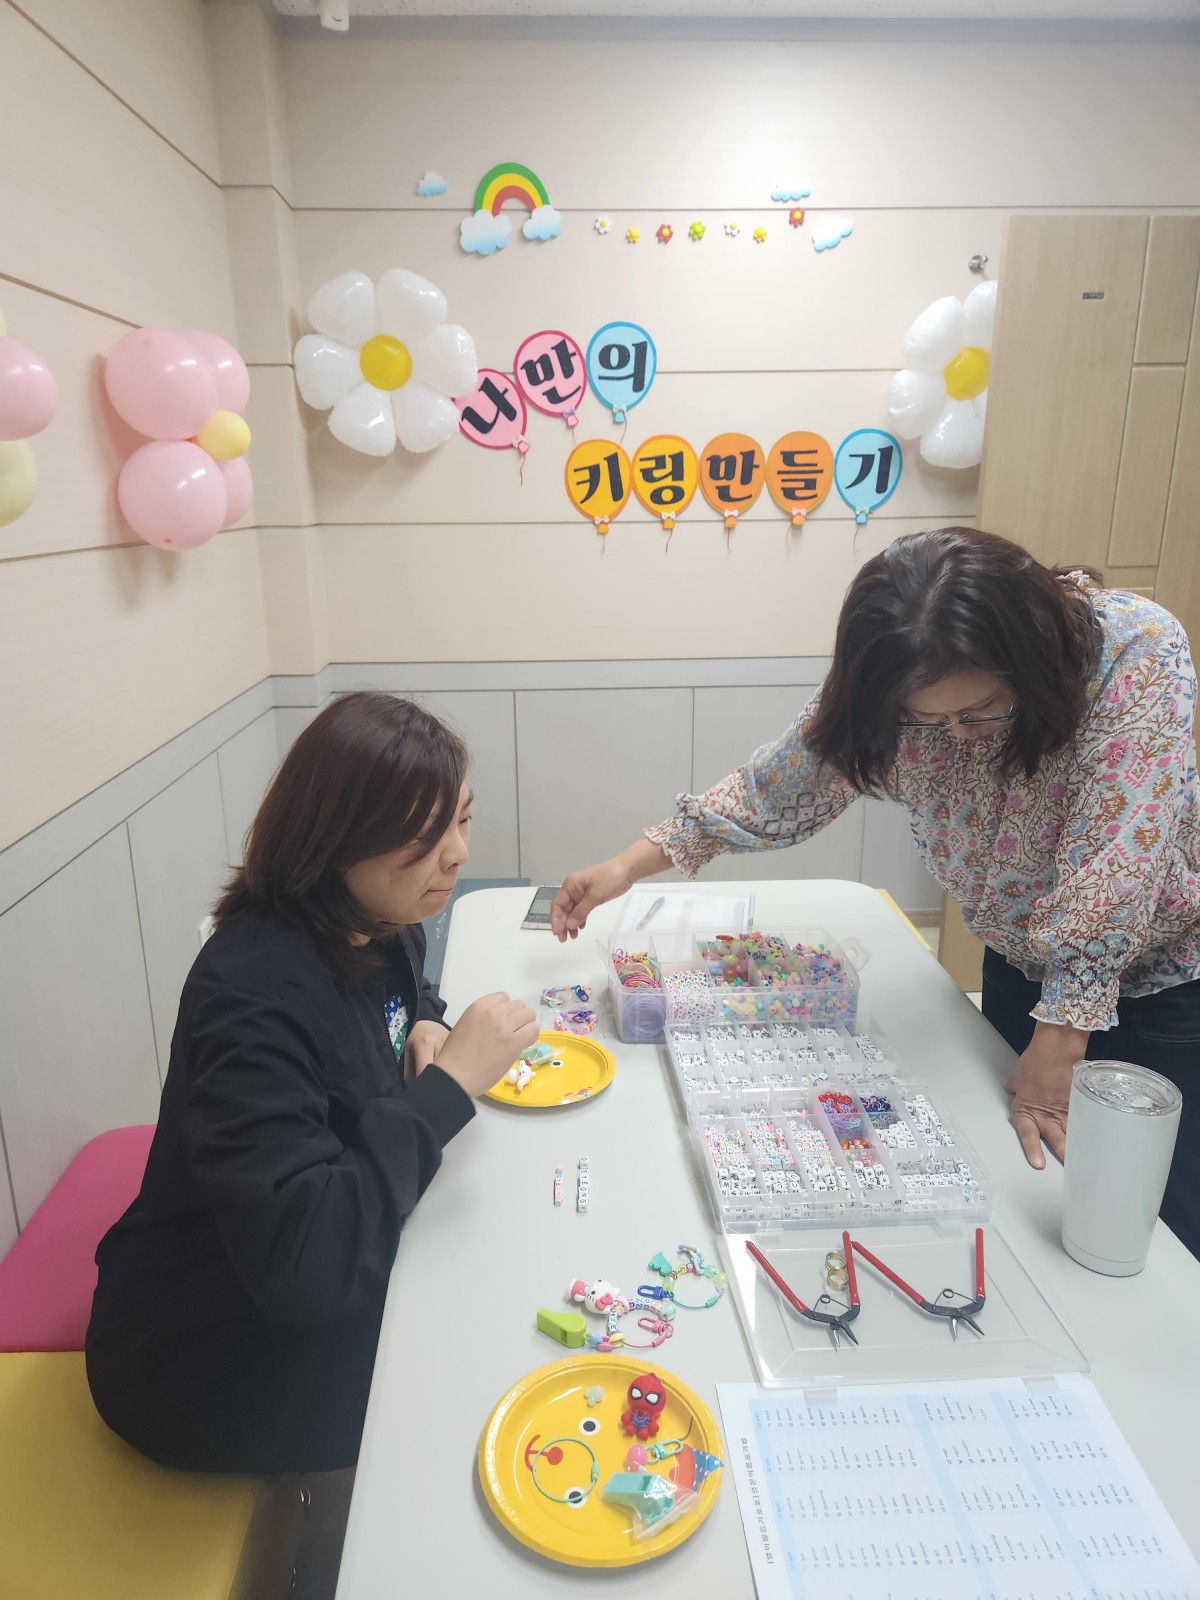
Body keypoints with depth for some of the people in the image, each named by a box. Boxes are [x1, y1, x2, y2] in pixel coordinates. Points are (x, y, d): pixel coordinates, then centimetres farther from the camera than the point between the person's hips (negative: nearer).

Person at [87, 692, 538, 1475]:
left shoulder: (377, 924, -8)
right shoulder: (256, 998, -34)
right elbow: (302, 1264, -40)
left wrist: (426, 1027, -7)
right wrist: (450, 1083, -35)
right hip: (210, 1355, -7)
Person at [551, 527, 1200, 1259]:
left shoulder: (1138, 649, -31)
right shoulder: (892, 691, -21)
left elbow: (1116, 859, -32)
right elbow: (776, 786, -12)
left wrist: (1060, 1042, -30)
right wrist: (628, 866, -16)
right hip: (1024, 966, 3)